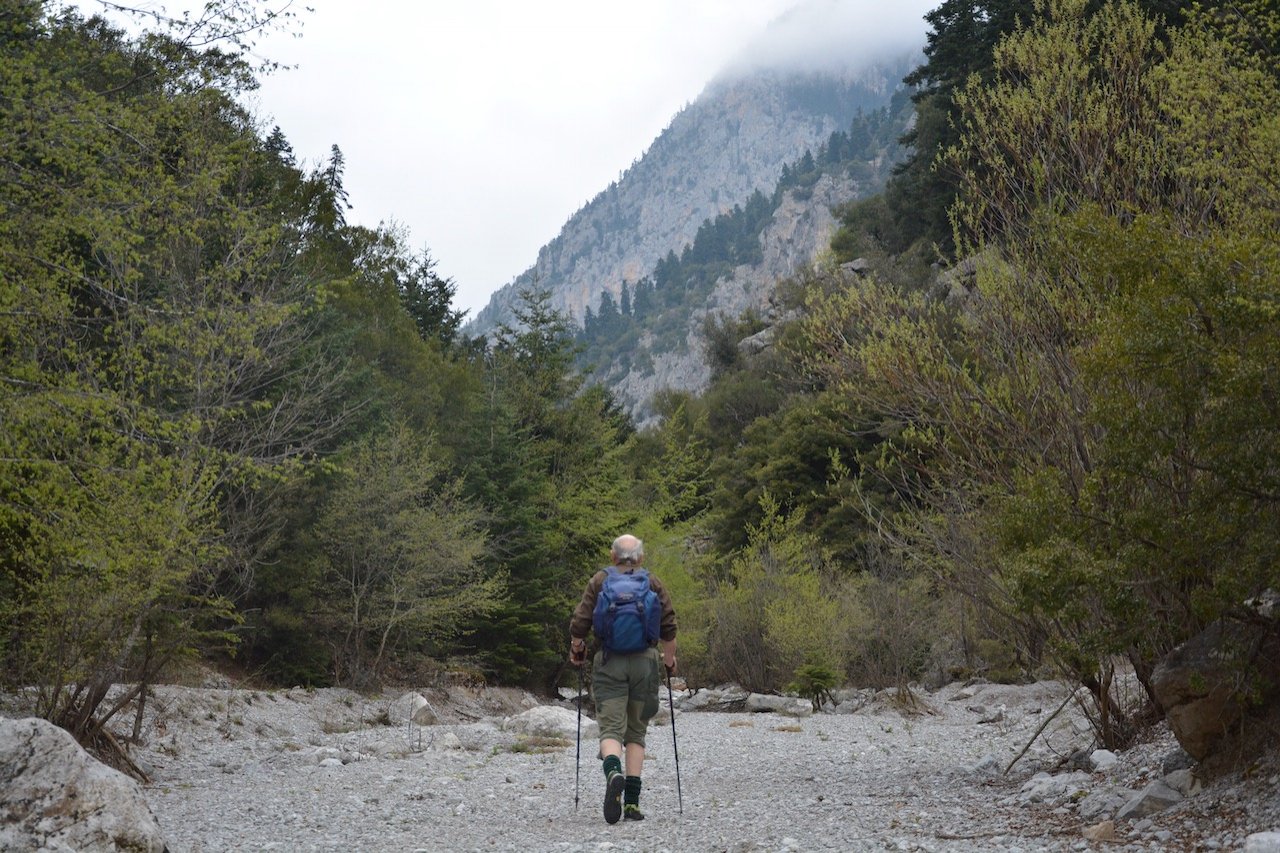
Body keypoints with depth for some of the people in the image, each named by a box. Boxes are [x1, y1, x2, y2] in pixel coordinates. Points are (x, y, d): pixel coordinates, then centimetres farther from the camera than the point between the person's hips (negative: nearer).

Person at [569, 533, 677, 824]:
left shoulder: (599, 581, 3)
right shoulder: (653, 583, 5)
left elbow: (579, 623, -2)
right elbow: (669, 627, 1)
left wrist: (576, 649, 17)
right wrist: (670, 658, 17)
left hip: (608, 663, -1)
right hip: (644, 662, 1)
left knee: (611, 728, -2)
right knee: (636, 732, 10)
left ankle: (613, 773, -34)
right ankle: (632, 802, 5)